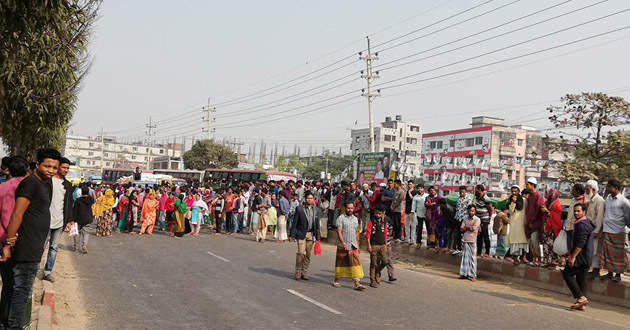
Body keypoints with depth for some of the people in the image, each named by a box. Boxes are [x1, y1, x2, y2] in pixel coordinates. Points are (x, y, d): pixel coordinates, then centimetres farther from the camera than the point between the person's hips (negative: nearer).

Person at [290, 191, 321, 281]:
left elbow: (317, 224, 14)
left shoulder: (316, 210, 10)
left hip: (311, 234, 4)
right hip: (301, 234, -3)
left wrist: (318, 236, 10)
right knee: (301, 252, -13)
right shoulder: (299, 209, -1)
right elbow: (295, 222, -1)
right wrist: (293, 234, -5)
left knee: (308, 254, 5)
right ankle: (298, 271, 5)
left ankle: (304, 272, 16)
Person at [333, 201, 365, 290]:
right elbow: (339, 232, -14)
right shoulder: (341, 218, -5)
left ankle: (357, 283, -8)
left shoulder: (355, 219, 12)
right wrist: (343, 243, -24)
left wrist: (357, 246, 17)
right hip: (342, 245, -4)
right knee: (340, 263, 7)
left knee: (355, 263, -6)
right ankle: (336, 281, 23)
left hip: (353, 246, 4)